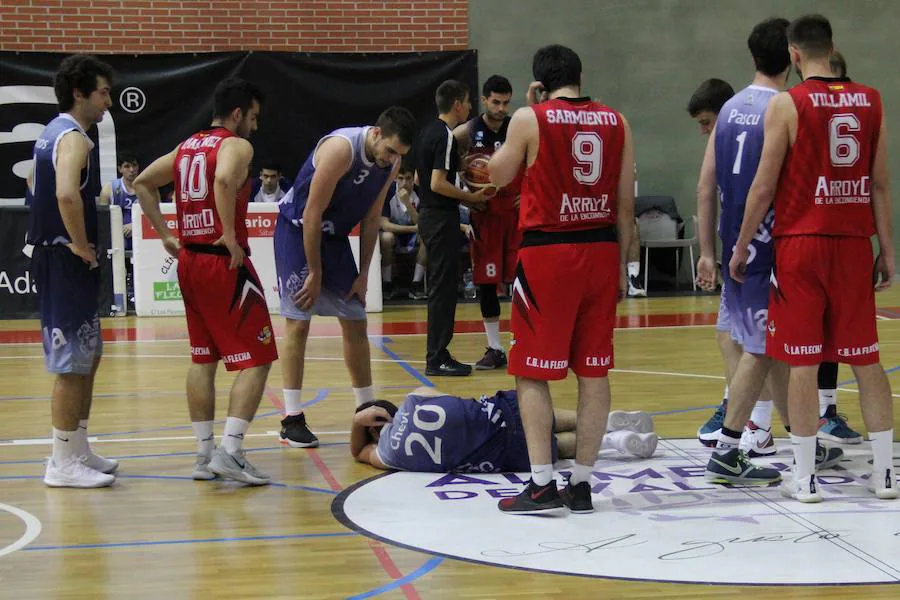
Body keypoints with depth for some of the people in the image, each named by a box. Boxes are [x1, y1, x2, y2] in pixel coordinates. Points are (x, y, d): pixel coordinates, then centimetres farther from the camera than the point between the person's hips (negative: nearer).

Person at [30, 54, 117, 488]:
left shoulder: (53, 133, 15)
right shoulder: (73, 138, -16)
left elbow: (38, 184, 28)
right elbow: (67, 195, -34)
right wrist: (81, 246, -22)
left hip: (54, 255, 10)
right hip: (67, 262, -10)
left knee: (88, 356, 17)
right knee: (72, 364, -4)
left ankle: (78, 451, 25)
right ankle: (63, 465, 2)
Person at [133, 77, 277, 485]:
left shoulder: (187, 147, 15)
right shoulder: (237, 145, -9)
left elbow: (143, 183, 20)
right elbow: (224, 180, -30)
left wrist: (166, 235, 18)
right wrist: (230, 234, -21)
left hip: (189, 260, 8)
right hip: (225, 263, -8)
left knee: (203, 359, 15)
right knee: (255, 361, -3)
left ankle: (204, 453, 17)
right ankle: (229, 452, -12)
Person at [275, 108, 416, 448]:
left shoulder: (390, 162, -6)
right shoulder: (341, 148, -28)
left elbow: (371, 219, 5)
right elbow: (312, 215, -24)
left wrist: (363, 274, 3)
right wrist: (314, 274, -19)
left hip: (334, 235, 7)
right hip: (297, 229, -7)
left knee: (355, 321, 8)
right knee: (298, 321, -9)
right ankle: (292, 419, -5)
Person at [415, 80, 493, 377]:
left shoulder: (428, 131, 13)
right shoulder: (445, 136, -16)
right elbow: (438, 184, -22)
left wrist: (466, 198, 16)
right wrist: (472, 197, -14)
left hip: (429, 215, 10)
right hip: (442, 218, -10)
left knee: (439, 286, 14)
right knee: (443, 287, -6)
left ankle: (437, 353, 18)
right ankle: (437, 358, -3)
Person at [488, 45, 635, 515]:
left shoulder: (530, 119, -4)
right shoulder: (616, 122, 6)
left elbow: (499, 175, 11)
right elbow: (626, 202, 8)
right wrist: (620, 263, 15)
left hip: (547, 252, -4)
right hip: (601, 251, 4)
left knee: (532, 373, 3)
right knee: (594, 372, 9)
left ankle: (542, 485, -1)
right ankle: (582, 484, 12)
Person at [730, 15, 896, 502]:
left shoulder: (787, 104, -7)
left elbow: (764, 186, -7)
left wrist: (741, 247, 2)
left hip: (800, 242, -4)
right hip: (853, 243, 4)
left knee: (803, 362, 1)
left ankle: (804, 477, 5)